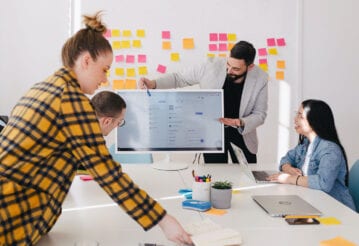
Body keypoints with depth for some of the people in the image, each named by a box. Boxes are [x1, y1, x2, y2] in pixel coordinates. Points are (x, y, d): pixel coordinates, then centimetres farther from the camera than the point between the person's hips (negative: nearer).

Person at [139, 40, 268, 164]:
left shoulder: (260, 79, -16)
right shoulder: (211, 66, -19)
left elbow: (259, 114, -6)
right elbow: (180, 78, -6)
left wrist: (241, 123, -27)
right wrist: (153, 83, -21)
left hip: (242, 135, 1)